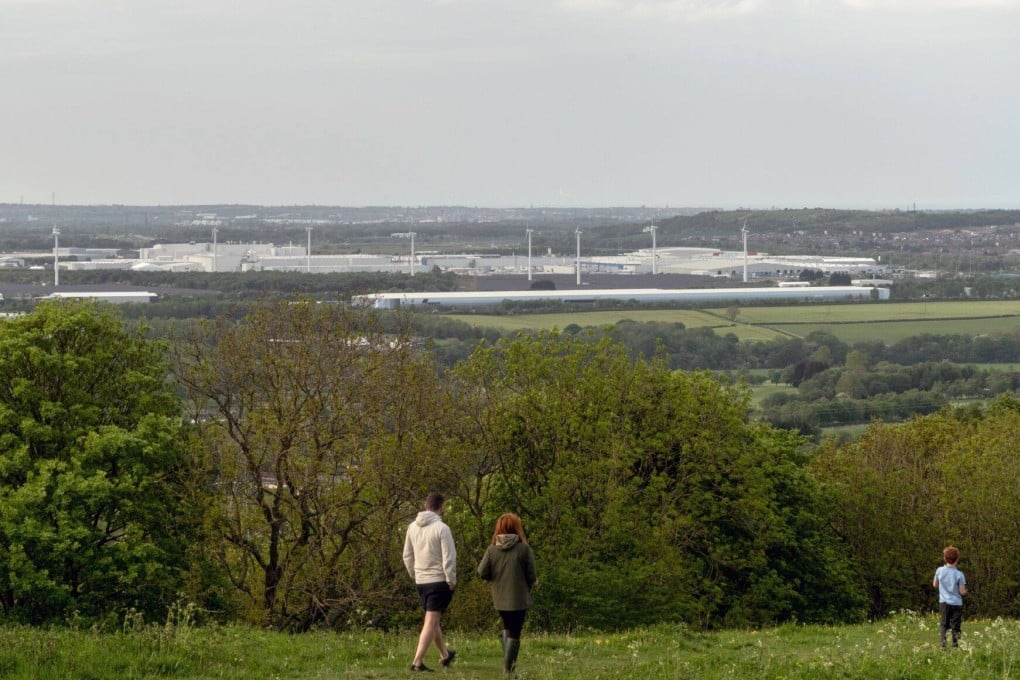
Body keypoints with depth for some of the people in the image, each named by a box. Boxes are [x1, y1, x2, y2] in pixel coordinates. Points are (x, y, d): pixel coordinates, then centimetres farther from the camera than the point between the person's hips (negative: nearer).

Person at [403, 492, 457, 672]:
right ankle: (418, 661, -13)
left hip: (421, 581, 7)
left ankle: (445, 655, 37)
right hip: (439, 581, -7)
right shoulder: (441, 528, -16)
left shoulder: (413, 527, 4)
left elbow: (407, 556, 12)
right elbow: (449, 558, -17)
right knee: (431, 622, -6)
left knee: (432, 619, 21)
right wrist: (451, 581, -7)